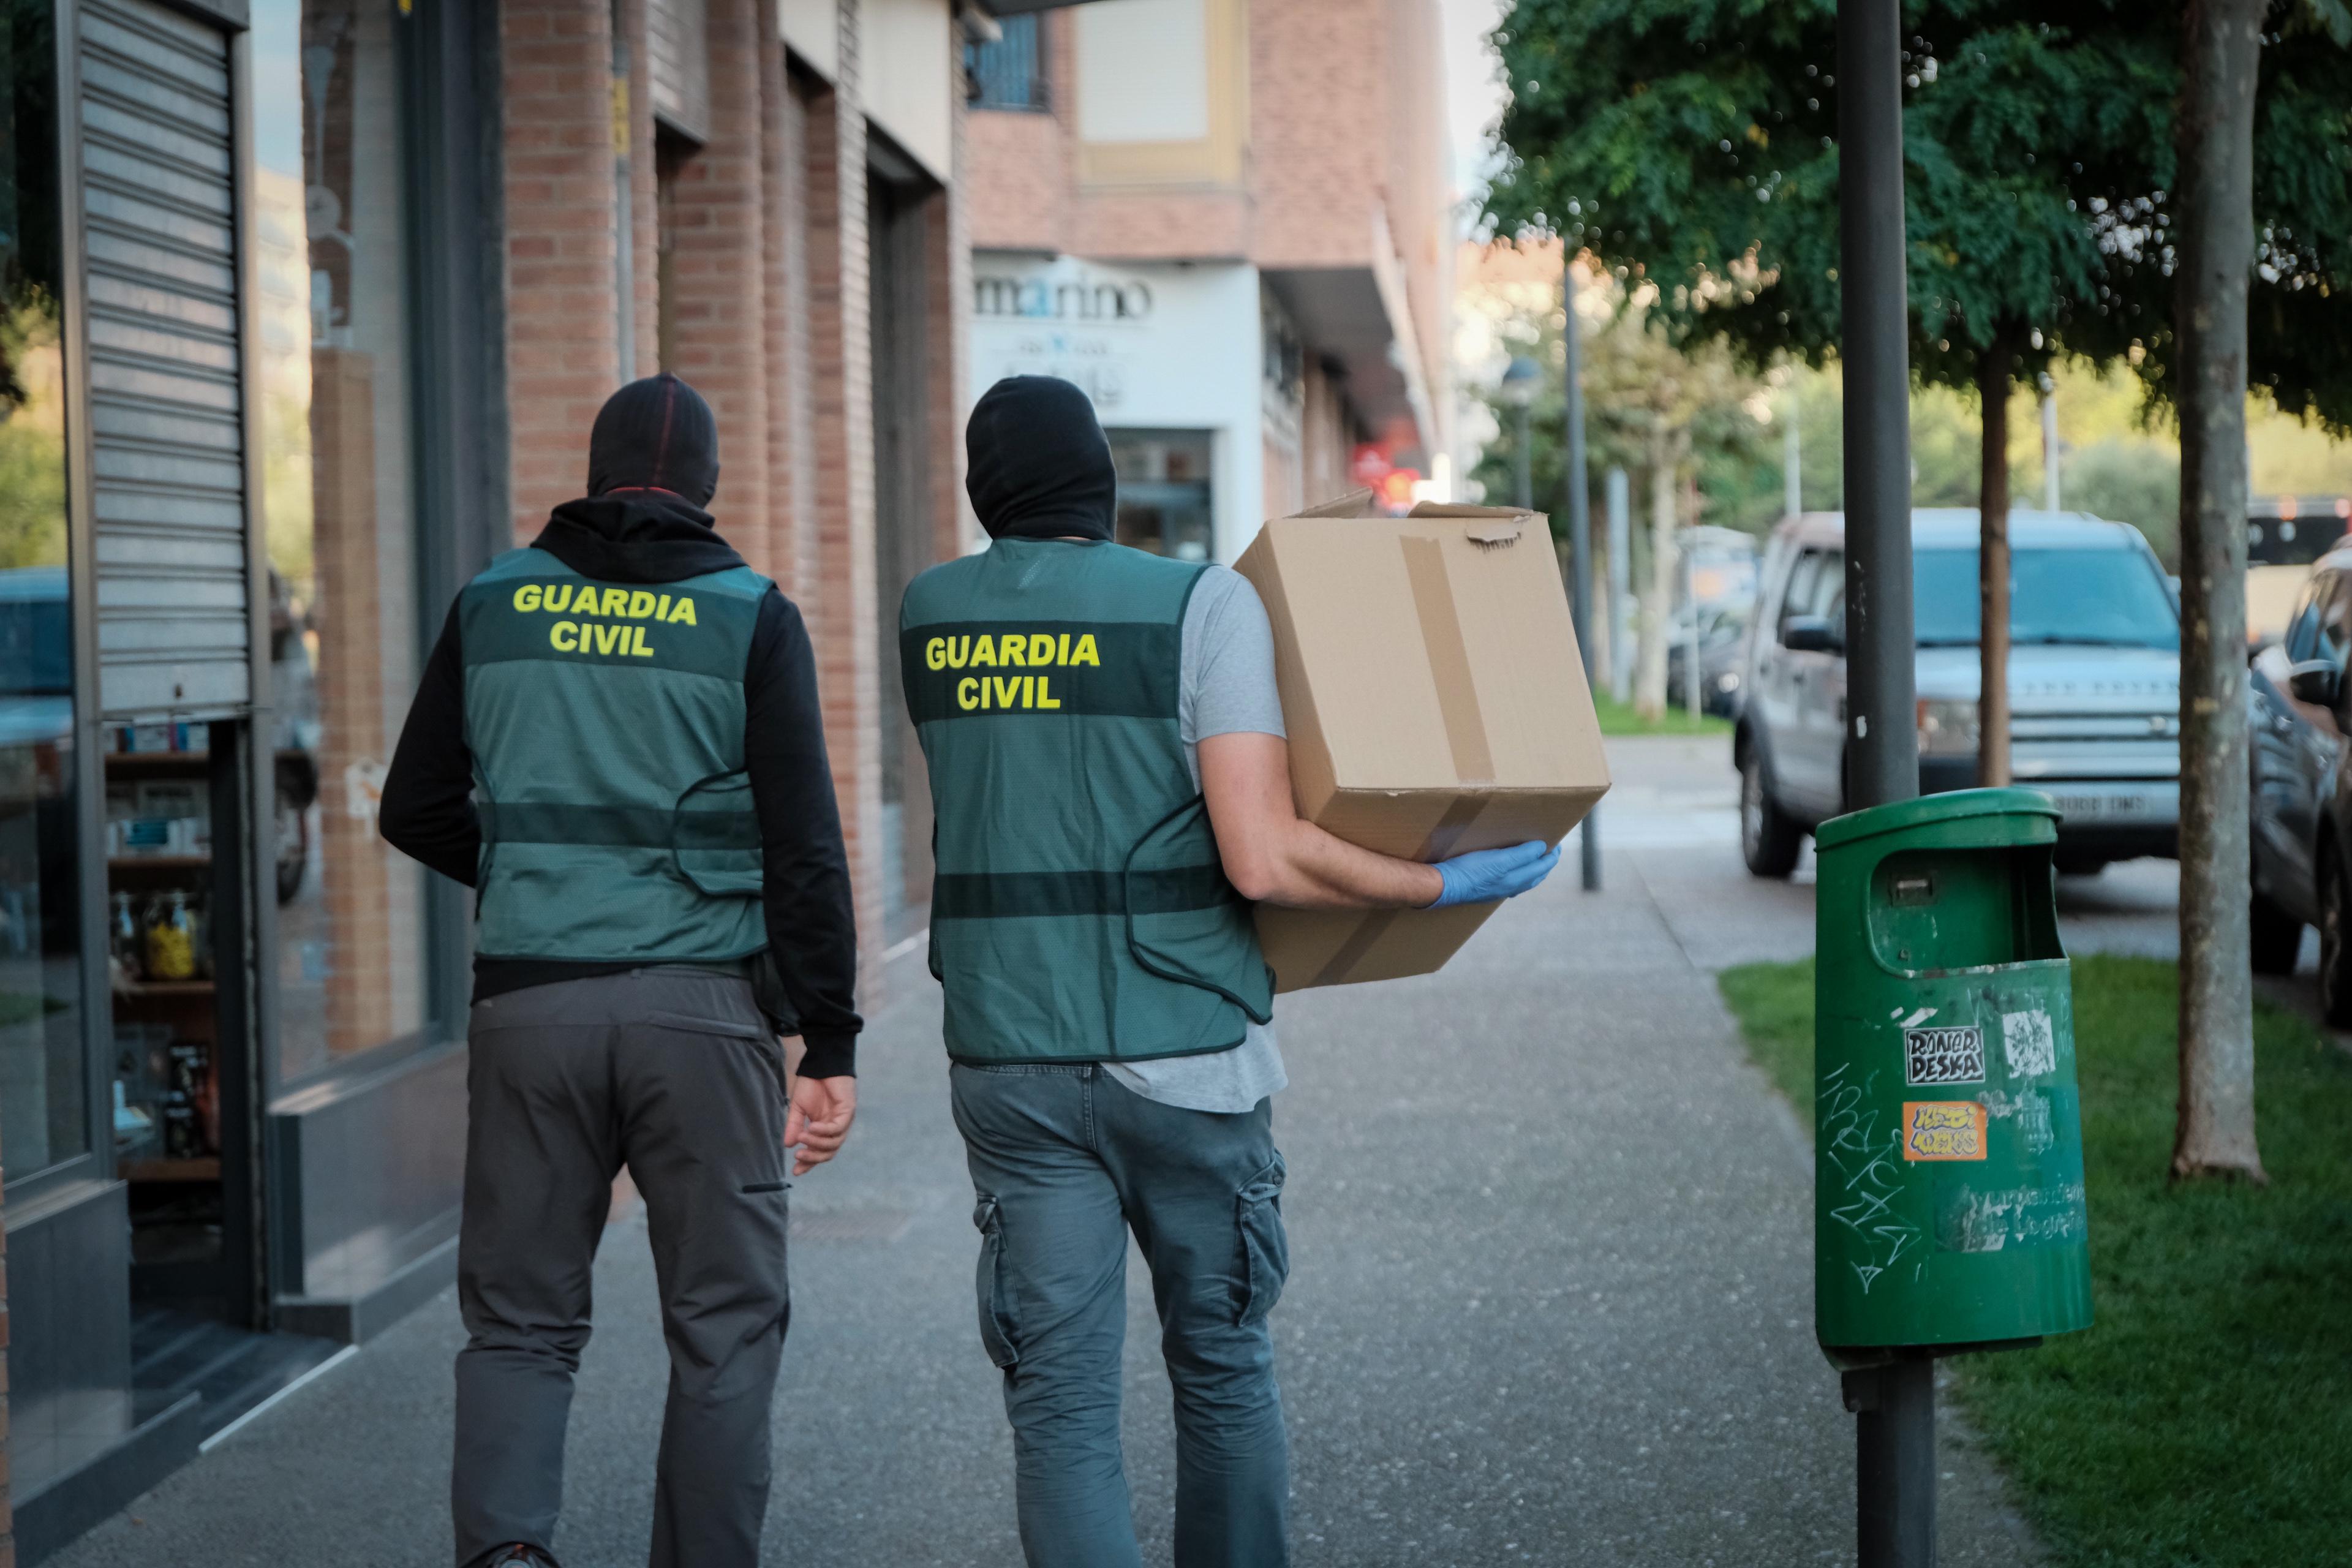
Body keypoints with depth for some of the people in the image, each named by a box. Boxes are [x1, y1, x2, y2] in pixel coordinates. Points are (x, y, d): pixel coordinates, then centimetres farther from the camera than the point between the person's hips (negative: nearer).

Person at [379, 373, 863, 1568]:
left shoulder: (493, 604, 7)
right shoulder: (751, 618, -1)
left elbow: (416, 812, 12)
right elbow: (805, 850, -6)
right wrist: (831, 1046, -2)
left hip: (530, 1006, 2)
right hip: (703, 1011, -2)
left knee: (520, 1319, 8)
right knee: (722, 1327, 9)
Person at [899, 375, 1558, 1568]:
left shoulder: (930, 617, 5)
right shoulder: (1202, 606, -8)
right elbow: (1263, 859, -16)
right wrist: (1447, 885, -4)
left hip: (1010, 1066, 2)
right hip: (1183, 1061, -2)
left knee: (1059, 1403, 1)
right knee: (1223, 1371, 15)